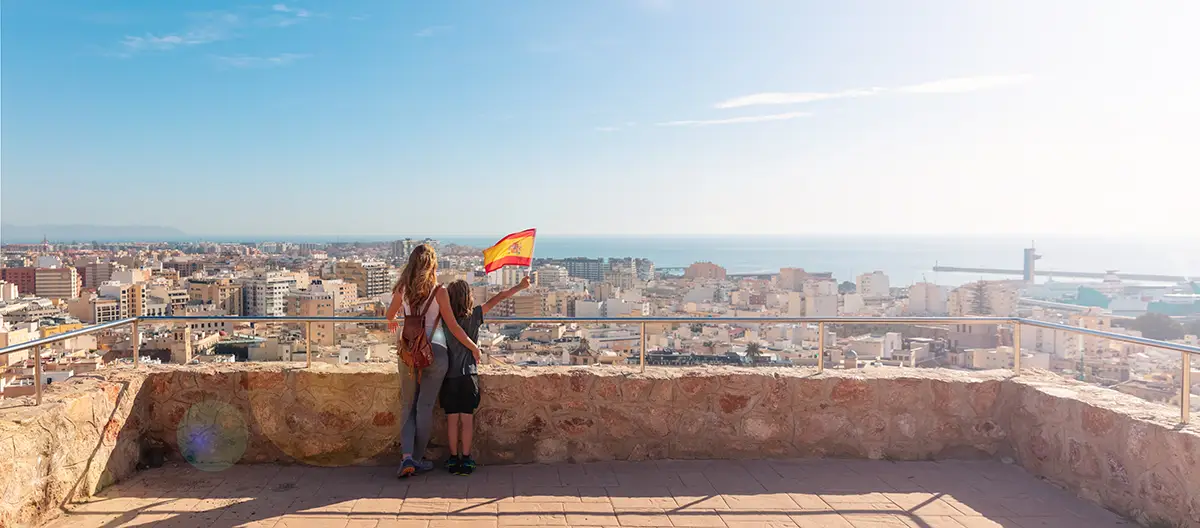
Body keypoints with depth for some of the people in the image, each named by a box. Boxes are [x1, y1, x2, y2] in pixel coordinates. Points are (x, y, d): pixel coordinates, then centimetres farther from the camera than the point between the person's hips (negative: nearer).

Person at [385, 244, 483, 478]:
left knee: (407, 406, 11)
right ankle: (417, 458, 15)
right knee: (425, 407, 6)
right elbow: (453, 327, -8)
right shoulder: (438, 291, -9)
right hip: (435, 350, -2)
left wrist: (391, 322, 42)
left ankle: (407, 455, -2)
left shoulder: (402, 289, 0)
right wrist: (473, 347, 4)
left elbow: (389, 314, 18)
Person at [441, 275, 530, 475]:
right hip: (468, 375, 0)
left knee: (452, 418, 7)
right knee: (467, 418, 5)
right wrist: (520, 286, 10)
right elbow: (497, 299, 3)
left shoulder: (442, 320, -5)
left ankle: (454, 458, 13)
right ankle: (466, 459, 7)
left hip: (449, 376, 1)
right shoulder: (474, 316, -5)